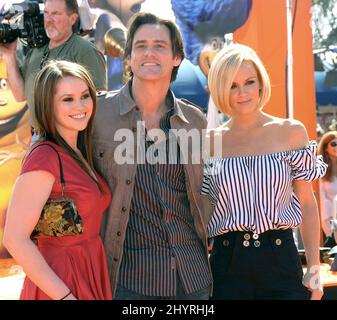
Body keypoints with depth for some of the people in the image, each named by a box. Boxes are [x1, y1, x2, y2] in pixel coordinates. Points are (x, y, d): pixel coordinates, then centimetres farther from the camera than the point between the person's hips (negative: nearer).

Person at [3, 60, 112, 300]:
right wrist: (66, 297, -22)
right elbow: (15, 239, -22)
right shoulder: (44, 157, -19)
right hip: (58, 286, -8)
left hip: (90, 277, 8)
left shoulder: (77, 153, 6)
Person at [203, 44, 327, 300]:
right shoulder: (210, 142, 3)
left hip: (281, 261, 0)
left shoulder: (291, 131, 2)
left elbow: (307, 203, 4)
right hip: (227, 266, 1)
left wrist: (314, 267, -2)